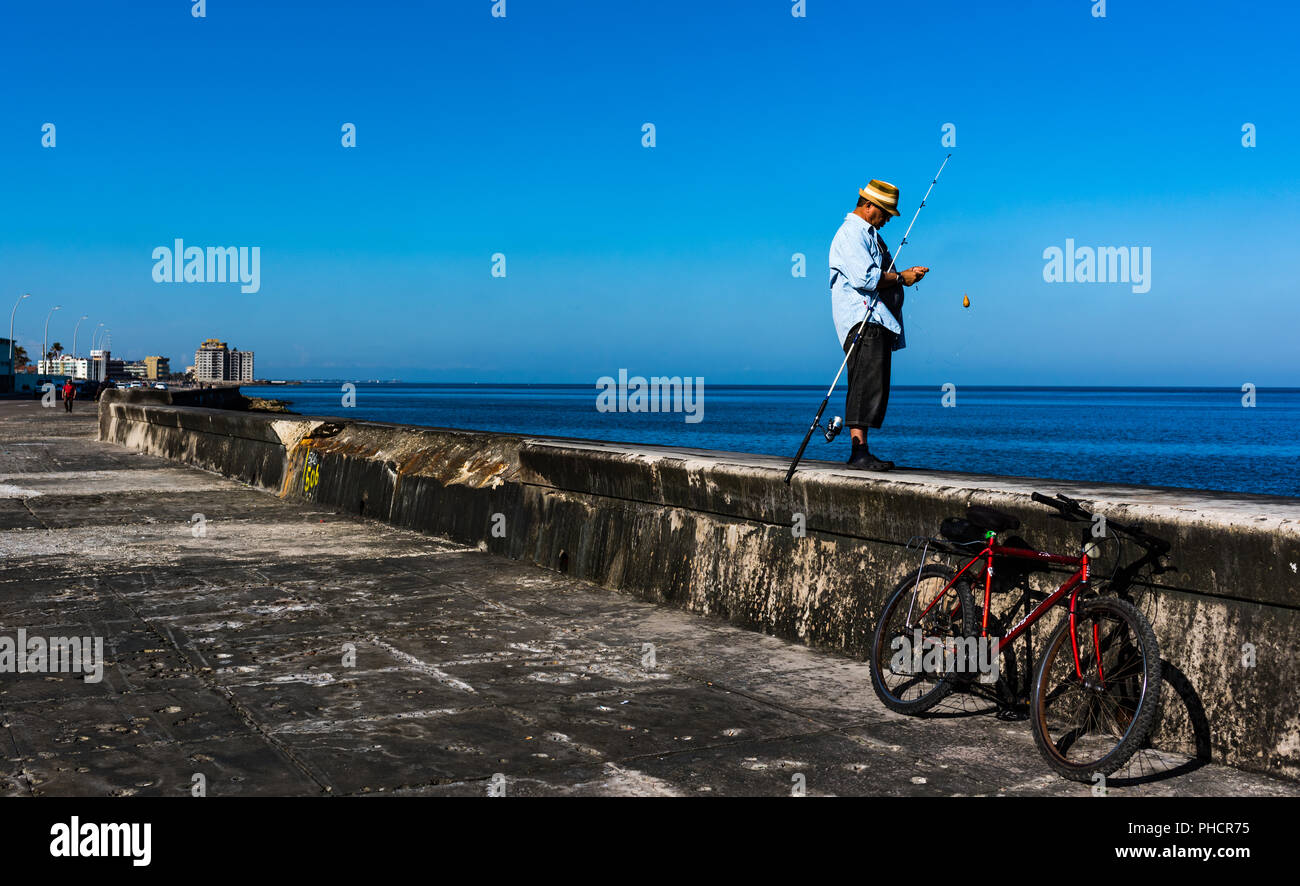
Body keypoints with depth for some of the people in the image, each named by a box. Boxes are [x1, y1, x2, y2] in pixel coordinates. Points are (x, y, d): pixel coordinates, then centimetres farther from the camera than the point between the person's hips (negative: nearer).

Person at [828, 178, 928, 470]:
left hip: (879, 322, 11)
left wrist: (907, 274, 16)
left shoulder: (870, 234, 26)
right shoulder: (850, 234, -8)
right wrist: (900, 278, -9)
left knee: (872, 388, 7)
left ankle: (860, 450, 8)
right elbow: (864, 278, -20)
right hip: (863, 320, -11)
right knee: (866, 385, -17)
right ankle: (859, 451, -21)